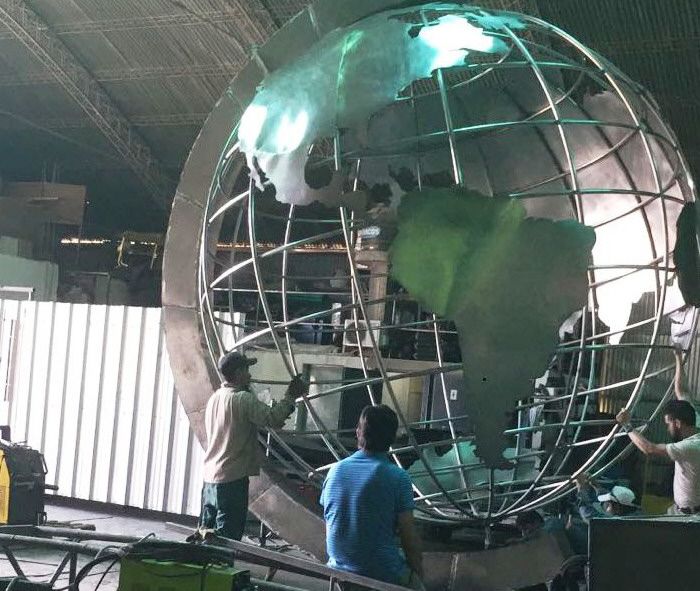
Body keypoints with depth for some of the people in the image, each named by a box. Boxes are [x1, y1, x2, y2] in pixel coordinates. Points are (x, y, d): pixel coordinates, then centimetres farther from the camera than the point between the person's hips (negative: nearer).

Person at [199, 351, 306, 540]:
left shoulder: (214, 398, 12)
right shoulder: (243, 399, -15)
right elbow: (273, 419, -22)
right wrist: (291, 396, -8)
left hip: (210, 477, 8)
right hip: (232, 479, -8)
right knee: (227, 537, -4)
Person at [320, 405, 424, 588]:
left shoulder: (335, 470, 0)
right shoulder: (398, 478, -14)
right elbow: (409, 535, -11)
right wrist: (418, 569, 5)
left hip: (339, 568, 5)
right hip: (384, 574, -5)